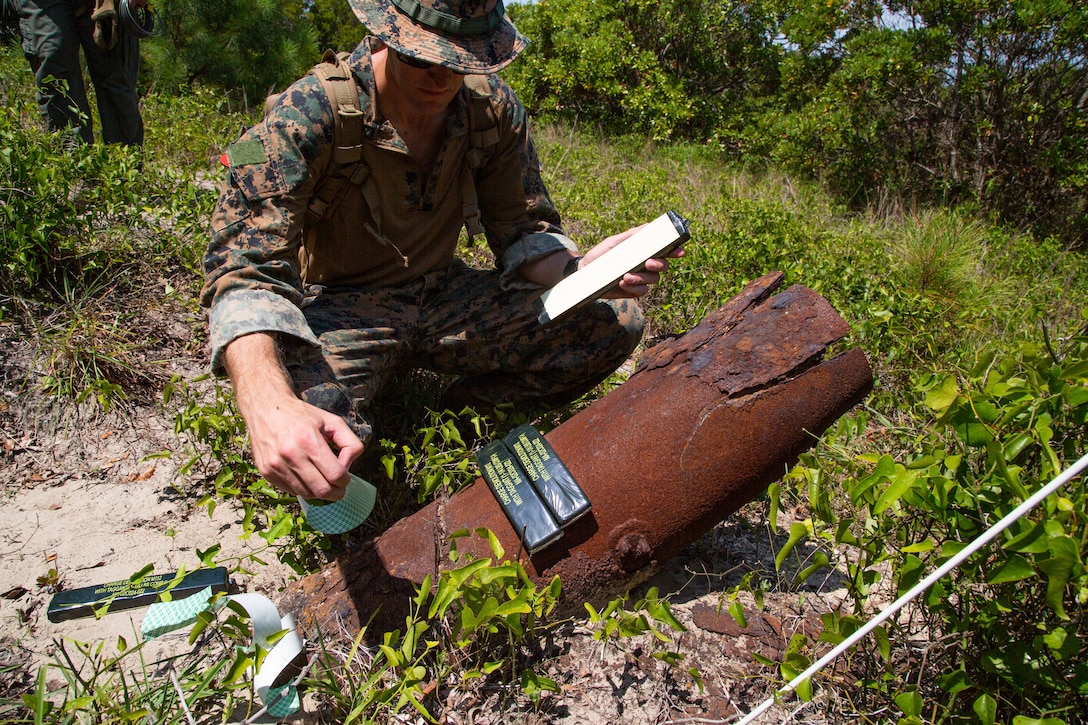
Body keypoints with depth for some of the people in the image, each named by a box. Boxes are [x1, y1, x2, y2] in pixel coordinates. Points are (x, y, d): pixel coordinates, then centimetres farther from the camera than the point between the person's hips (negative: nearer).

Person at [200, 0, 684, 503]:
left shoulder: (493, 108, -7)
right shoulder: (308, 114, -21)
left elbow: (524, 231, 1)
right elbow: (245, 268, -30)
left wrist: (576, 271, -24)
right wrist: (266, 403, -50)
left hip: (444, 296, 4)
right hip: (341, 308, -4)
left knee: (616, 321, -12)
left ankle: (457, 415, -1)